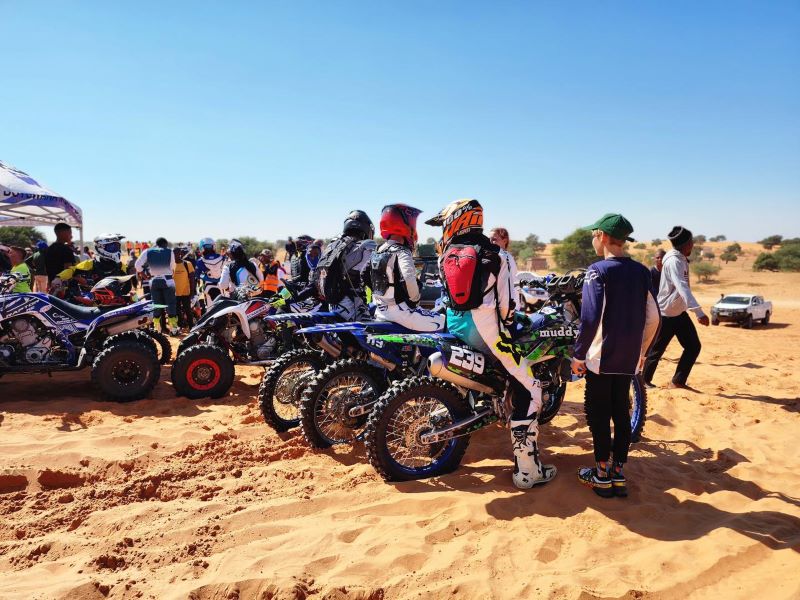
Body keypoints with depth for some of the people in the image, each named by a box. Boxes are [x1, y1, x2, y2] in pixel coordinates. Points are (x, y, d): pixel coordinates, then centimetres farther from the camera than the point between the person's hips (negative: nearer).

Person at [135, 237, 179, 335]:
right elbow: (173, 267, -1)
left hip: (154, 281, 2)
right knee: (171, 305, 4)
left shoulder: (147, 252, -1)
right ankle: (173, 329, 3)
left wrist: (141, 271, 15)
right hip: (167, 281, -2)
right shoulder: (169, 252, -7)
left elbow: (137, 265, -3)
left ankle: (156, 329, 10)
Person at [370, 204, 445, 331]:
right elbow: (409, 279, -33)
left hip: (380, 311, 9)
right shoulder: (402, 253, -17)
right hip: (399, 310, -9)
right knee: (443, 323, -5)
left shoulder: (378, 252, 10)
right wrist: (416, 297, -16)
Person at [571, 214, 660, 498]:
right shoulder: (641, 271, 6)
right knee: (621, 413, 13)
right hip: (629, 359, 6)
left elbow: (590, 318, -20)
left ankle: (602, 475, 14)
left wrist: (579, 354, -10)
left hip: (601, 358, -6)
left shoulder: (598, 271, -13)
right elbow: (653, 318, 7)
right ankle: (618, 475, 19)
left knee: (598, 414, 6)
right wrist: (641, 351, 17)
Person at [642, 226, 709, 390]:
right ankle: (644, 381, 22)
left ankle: (678, 382, 13)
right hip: (665, 315, -9)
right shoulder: (673, 261, -25)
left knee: (694, 346, 5)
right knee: (656, 351, 4)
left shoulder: (681, 259, 4)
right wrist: (699, 312, -45)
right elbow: (683, 288, -37)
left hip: (680, 313, 9)